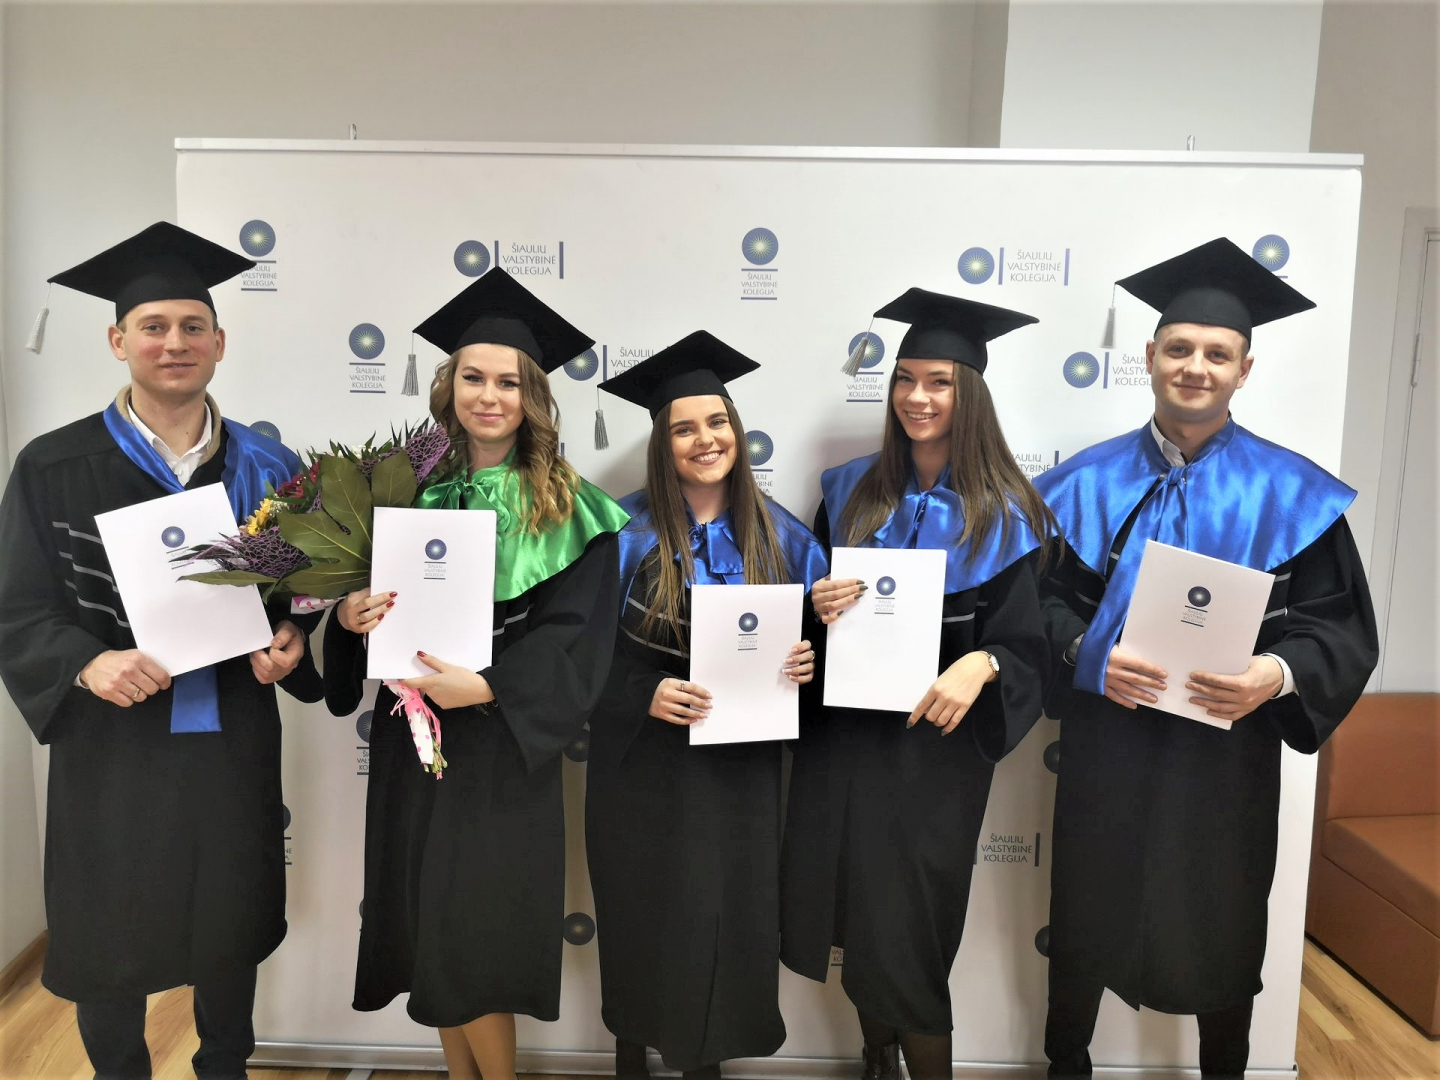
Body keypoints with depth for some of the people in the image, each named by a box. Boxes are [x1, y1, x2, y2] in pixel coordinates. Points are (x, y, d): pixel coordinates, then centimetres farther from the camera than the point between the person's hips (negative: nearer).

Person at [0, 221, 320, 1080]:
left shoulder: (267, 468, 2)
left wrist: (292, 640, -13)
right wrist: (88, 663, -23)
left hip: (234, 741, 2)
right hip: (112, 744, -2)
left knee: (231, 929, 17)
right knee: (111, 944, 13)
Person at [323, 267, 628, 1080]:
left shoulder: (566, 510, -5)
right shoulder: (412, 491, 4)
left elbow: (574, 638, -11)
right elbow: (368, 601, 9)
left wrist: (483, 687, -23)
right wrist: (350, 614, -14)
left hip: (502, 749, -3)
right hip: (413, 742, 4)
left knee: (475, 940, 2)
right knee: (434, 937, 13)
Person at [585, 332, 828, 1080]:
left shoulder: (781, 535, 0)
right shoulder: (625, 531, -10)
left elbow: (811, 636, 8)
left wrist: (805, 664, -13)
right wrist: (645, 693, -24)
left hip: (739, 762, 2)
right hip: (644, 763, -2)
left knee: (726, 919, 12)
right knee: (644, 919, 12)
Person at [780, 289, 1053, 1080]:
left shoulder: (1004, 514, -5)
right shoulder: (848, 492, 5)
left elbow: (1028, 643, -6)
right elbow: (805, 606, 9)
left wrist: (979, 665, -26)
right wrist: (818, 609, -13)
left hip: (934, 742, -3)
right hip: (840, 734, 4)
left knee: (905, 935, 3)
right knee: (854, 921, 15)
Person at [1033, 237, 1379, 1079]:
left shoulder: (1291, 495, -4)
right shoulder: (1089, 483, -2)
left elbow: (1341, 630, -4)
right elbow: (1042, 600, -2)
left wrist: (1276, 675, -24)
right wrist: (1088, 657, -21)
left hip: (1226, 755, 0)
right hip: (1108, 749, 1)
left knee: (1219, 935, 17)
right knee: (1088, 922, 15)